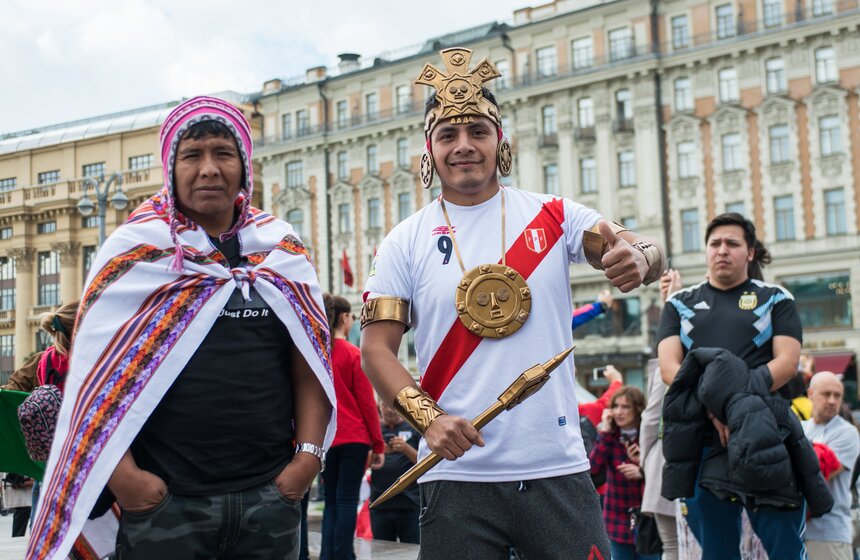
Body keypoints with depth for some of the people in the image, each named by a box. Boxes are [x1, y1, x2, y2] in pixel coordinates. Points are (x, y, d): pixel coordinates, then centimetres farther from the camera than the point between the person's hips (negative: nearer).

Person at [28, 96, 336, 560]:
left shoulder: (281, 251, 7)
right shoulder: (136, 249, 0)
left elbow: (311, 359, 8)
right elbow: (97, 369, -4)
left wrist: (309, 453, -1)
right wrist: (121, 472, -11)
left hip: (270, 495, 3)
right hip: (163, 499, -2)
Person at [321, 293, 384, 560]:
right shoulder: (354, 354, -7)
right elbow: (367, 402, -7)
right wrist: (378, 444, -1)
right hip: (353, 437, -4)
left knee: (331, 500, 13)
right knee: (347, 500, -1)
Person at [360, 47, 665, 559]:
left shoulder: (552, 215, 4)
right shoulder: (405, 242, 3)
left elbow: (642, 253, -7)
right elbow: (376, 347, 1)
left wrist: (640, 258, -31)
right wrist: (428, 418, -15)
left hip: (557, 468, 1)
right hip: (456, 475, 0)